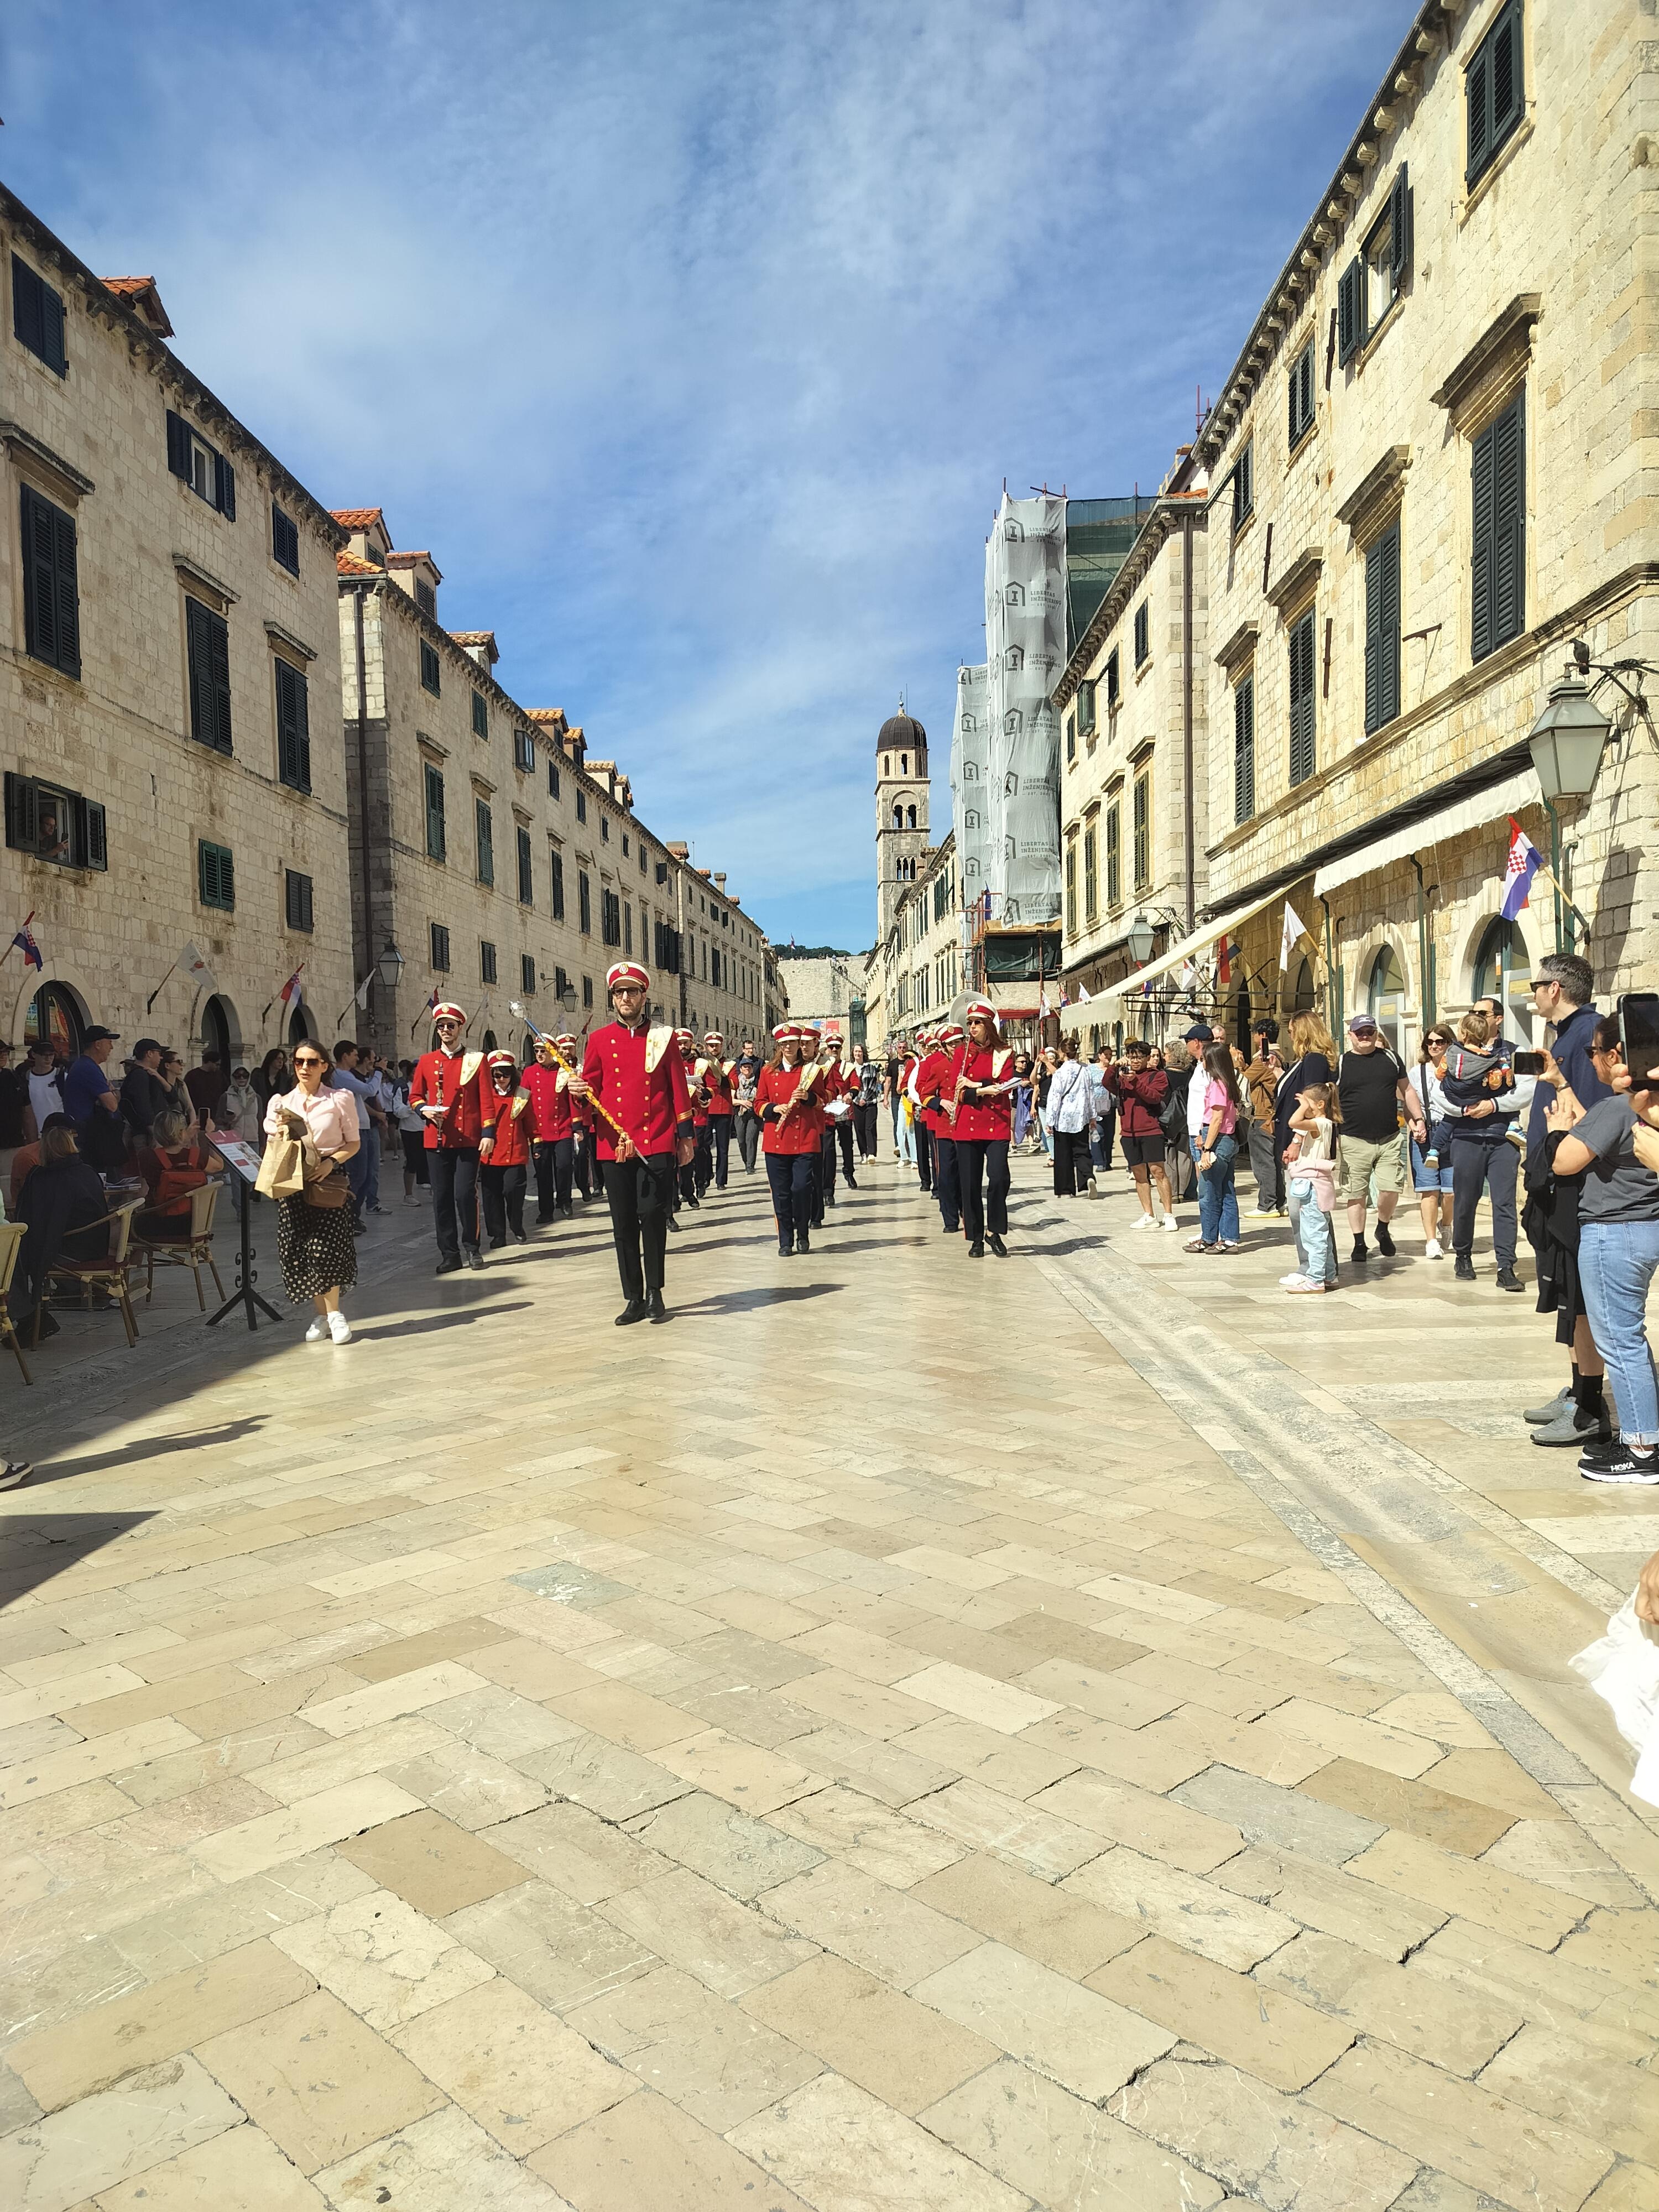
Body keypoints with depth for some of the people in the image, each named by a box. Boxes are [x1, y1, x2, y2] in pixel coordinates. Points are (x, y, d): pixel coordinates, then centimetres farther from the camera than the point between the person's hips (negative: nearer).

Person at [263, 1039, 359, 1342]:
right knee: (299, 1250, 0)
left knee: (325, 1246, -14)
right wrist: (280, 1134, -6)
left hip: (328, 1180, -3)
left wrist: (331, 1162, -13)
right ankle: (323, 1315, 12)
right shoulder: (280, 1102, 11)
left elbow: (353, 1143, 4)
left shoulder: (341, 1099, 2)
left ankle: (333, 1314, -1)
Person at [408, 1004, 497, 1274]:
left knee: (465, 1194, -7)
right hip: (436, 1139, 3)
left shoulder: (476, 1060, 3)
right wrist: (424, 1109, -7)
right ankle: (449, 1254, 12)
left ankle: (471, 1248, 11)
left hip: (468, 1139, -2)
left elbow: (486, 1100, 0)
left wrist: (488, 1133, -8)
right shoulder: (426, 1061, 9)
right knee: (442, 1198, 4)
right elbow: (415, 1095, 15)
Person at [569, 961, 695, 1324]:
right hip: (614, 1144, 2)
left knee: (652, 1215, -7)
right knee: (624, 1224, 5)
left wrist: (686, 1136, 2)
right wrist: (579, 1090, -12)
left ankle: (654, 1293, 9)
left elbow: (679, 1090, 6)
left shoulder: (663, 1038, 5)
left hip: (656, 1144, -2)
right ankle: (634, 1299, 15)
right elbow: (593, 1090, 10)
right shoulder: (599, 1040, 8)